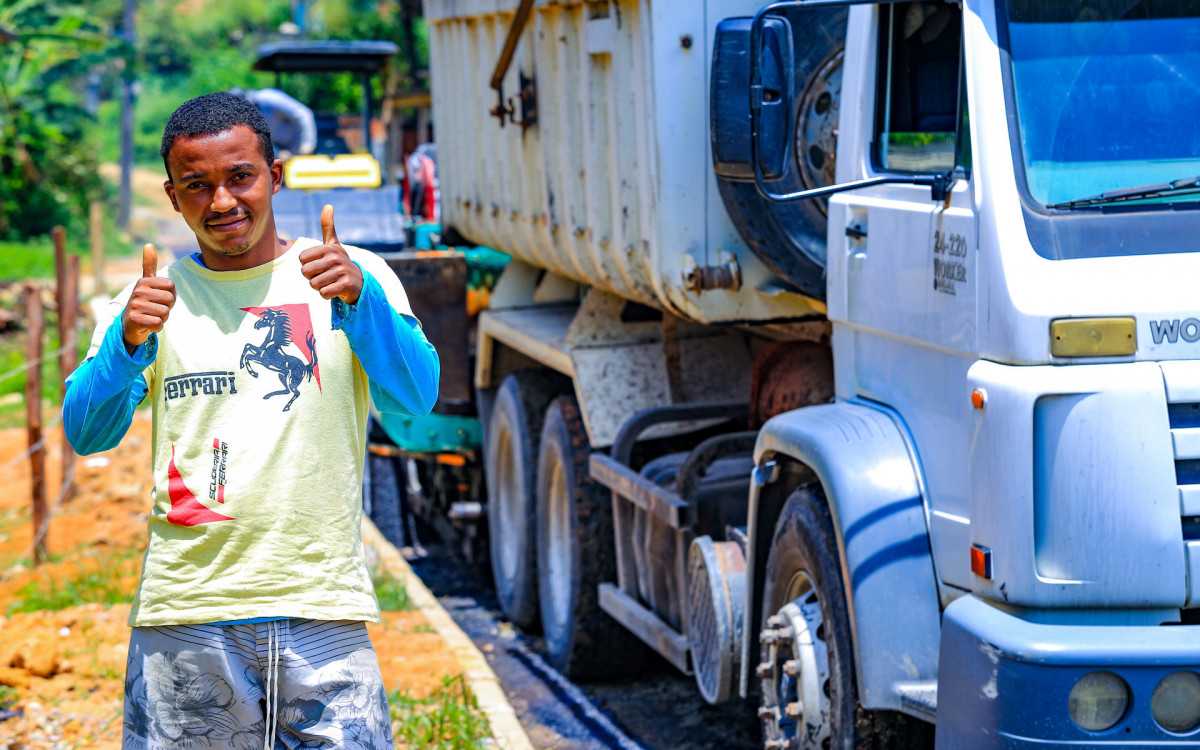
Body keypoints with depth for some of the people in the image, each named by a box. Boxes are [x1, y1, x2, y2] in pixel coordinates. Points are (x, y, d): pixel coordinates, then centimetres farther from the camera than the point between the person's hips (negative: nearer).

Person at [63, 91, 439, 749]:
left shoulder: (357, 277, 5)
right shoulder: (154, 298, 9)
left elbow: (415, 399, -8)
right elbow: (86, 435, 0)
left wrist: (358, 300, -25)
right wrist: (128, 342, -18)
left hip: (323, 607, -1)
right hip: (183, 614, 1)